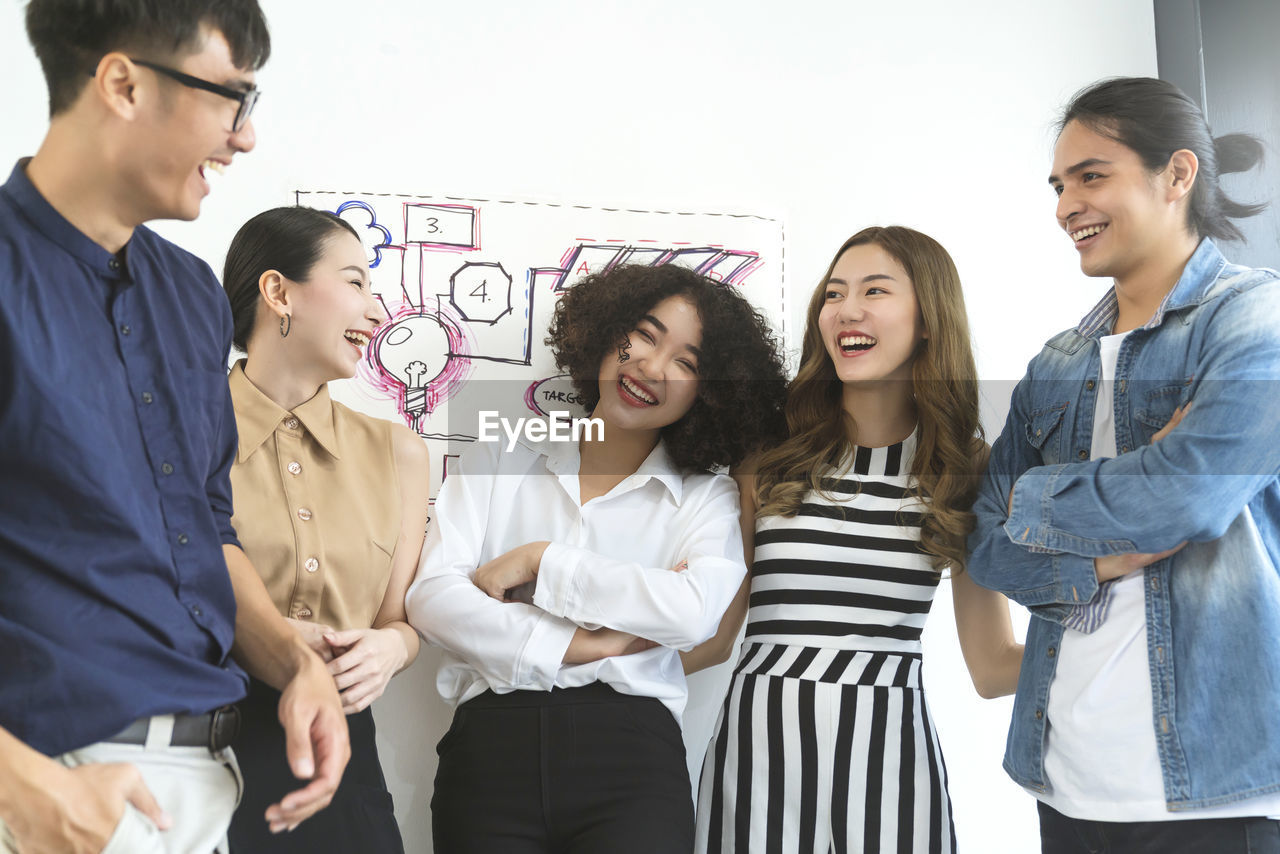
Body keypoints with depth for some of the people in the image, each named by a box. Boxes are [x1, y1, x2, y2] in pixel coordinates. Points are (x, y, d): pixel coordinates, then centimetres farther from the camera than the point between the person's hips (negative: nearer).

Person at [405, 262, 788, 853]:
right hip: (490, 739, 1)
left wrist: (539, 561, -6)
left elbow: (695, 611, -10)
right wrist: (583, 647, -7)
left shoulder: (707, 498, 9)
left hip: (631, 744, -1)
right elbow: (433, 598, 1)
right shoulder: (500, 461, 12)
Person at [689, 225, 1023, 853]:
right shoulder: (769, 455, 3)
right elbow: (713, 635, 7)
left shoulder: (964, 470, 5)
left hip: (887, 754, 0)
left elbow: (992, 666, 7)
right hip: (761, 745, 0)